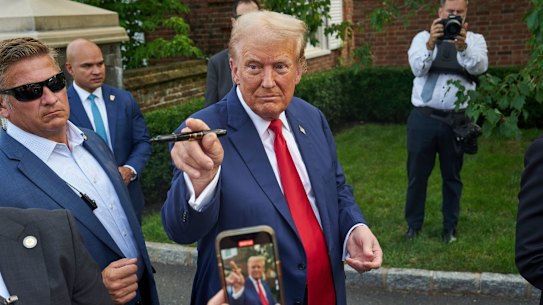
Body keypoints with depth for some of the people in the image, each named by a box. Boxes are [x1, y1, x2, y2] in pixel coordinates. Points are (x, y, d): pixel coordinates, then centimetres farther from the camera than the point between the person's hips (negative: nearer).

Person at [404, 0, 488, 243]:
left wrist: (463, 47, -38)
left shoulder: (475, 40, 3)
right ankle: (413, 224, 25)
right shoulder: (423, 37, 2)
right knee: (417, 174, 8)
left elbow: (479, 66, -18)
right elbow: (417, 68, -16)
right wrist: (431, 43, -34)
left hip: (456, 120, 1)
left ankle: (449, 227, 29)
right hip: (423, 118, 0)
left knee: (452, 176, 13)